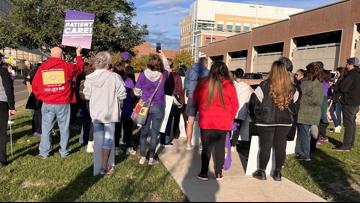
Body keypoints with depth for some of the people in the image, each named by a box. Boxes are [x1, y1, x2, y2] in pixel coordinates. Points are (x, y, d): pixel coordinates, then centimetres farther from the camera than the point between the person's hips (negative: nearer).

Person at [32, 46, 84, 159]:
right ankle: (64, 151, 14)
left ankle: (44, 152, 15)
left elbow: (35, 85, 5)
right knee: (64, 128, 8)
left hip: (47, 103, 2)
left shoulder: (42, 67, 1)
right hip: (63, 103, -2)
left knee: (46, 128, 10)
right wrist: (78, 55, 28)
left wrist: (41, 97, 18)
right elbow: (80, 68, 15)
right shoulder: (67, 66, -5)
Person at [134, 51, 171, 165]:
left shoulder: (143, 75, -9)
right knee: (155, 132, 7)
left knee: (144, 132, 11)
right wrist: (164, 58, 23)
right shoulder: (163, 75, -9)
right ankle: (151, 158, 14)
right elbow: (168, 69, 16)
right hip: (158, 107, -1)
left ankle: (142, 157, 16)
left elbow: (136, 92, -1)